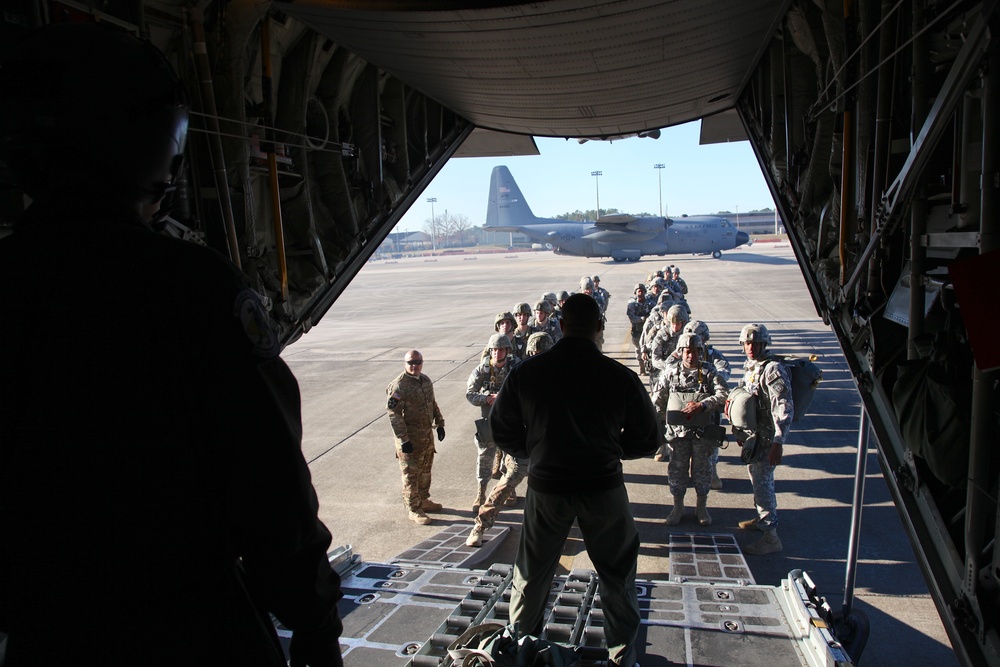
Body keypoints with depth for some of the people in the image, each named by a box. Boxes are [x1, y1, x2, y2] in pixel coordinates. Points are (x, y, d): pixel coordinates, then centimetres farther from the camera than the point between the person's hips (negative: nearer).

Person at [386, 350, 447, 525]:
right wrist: (403, 440, -23)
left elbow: (433, 404, 19)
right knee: (411, 474, 3)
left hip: (427, 434, 8)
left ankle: (423, 500, 37)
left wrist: (439, 424, 15)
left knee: (425, 470, 20)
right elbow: (394, 415, -21)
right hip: (410, 438, -8)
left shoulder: (426, 380, 6)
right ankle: (414, 509, 15)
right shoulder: (398, 386, -20)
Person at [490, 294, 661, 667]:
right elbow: (648, 439, -2)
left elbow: (502, 430, 0)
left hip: (546, 486, 1)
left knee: (532, 571, 23)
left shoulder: (527, 373, -11)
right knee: (616, 572, 22)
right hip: (603, 486, -1)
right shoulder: (619, 377, -13)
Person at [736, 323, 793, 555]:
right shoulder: (749, 367, 9)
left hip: (766, 437, -9)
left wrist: (778, 442, -28)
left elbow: (784, 408, -23)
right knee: (755, 476, 21)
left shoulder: (773, 369, -19)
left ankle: (771, 536, 1)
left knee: (762, 482, -7)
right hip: (752, 434, 9)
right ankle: (763, 518, 40)